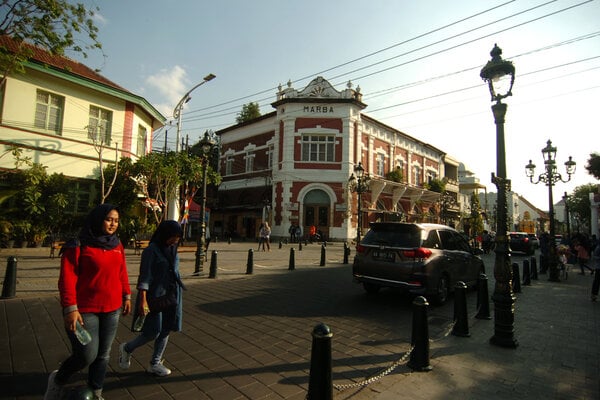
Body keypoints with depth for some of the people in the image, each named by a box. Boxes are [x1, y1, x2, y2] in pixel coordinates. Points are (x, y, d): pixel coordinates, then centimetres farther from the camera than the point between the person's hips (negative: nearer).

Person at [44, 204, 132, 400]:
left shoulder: (117, 245, 6)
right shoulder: (79, 245, -12)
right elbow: (67, 278, -14)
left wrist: (126, 296, 12)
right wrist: (70, 308, -19)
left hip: (111, 310, 6)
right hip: (84, 310, -5)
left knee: (103, 355, 14)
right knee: (87, 356, -2)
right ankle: (58, 380, 31)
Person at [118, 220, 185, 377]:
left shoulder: (173, 250, 7)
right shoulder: (151, 250, -13)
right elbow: (144, 277, -15)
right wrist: (142, 300, -22)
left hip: (172, 295, 7)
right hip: (155, 296, -6)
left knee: (166, 331, 10)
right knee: (153, 332, -1)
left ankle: (155, 364, 27)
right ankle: (126, 349, 29)